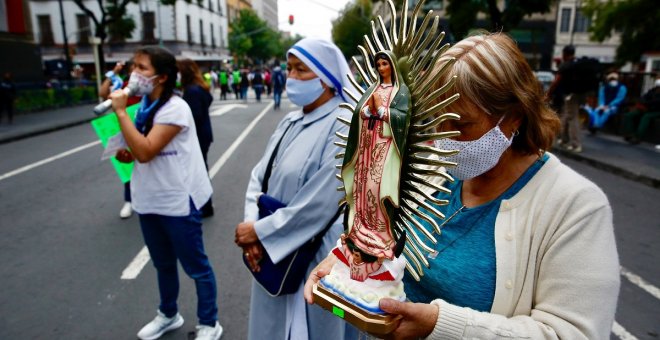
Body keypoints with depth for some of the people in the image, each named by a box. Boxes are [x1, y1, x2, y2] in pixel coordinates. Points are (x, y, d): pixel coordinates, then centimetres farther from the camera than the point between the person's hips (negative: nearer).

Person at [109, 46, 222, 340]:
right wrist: (126, 153, -2)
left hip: (177, 202, -8)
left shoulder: (175, 108, -19)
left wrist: (120, 111, -23)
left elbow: (146, 151, -28)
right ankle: (168, 314, 44)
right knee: (163, 264, 24)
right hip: (149, 200, 8)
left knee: (196, 266, 7)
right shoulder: (144, 106, 7)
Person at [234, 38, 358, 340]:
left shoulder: (346, 126, -19)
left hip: (316, 257, -7)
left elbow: (320, 204, -25)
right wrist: (251, 225, -13)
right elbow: (260, 176, 4)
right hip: (275, 253, 7)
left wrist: (260, 231, -16)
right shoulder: (290, 122, 6)